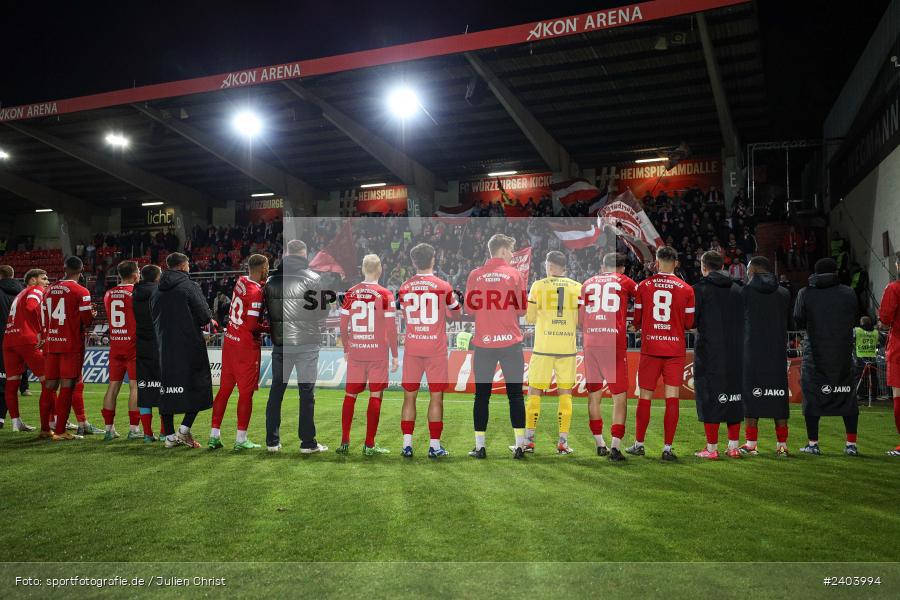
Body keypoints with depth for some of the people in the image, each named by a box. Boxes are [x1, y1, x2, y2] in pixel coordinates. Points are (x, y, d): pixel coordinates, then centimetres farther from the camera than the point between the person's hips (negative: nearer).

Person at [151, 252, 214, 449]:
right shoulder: (189, 286, -8)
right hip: (190, 346, -6)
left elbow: (155, 320, 14)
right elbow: (205, 316, -12)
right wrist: (209, 321, 8)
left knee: (167, 389, 9)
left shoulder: (157, 291, 11)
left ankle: (170, 436, 13)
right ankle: (184, 429, -4)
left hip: (165, 347, 6)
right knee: (198, 386, 4)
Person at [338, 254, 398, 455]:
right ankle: (369, 445, 8)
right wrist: (395, 356, -2)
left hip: (355, 352, 3)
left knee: (350, 395, 13)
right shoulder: (385, 294, -7)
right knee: (375, 396, 5)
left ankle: (344, 442, 16)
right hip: (378, 352, -3)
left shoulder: (351, 293, 3)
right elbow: (391, 328, -9)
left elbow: (343, 326, 6)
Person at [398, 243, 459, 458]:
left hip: (412, 347, 2)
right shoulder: (443, 287, -5)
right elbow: (456, 314, 9)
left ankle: (407, 444, 8)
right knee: (436, 397, 4)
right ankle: (434, 446, 6)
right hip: (436, 348, -2)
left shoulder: (404, 288, 1)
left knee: (409, 396, 8)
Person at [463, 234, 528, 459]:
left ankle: (480, 447, 11)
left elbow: (469, 309, 5)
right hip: (511, 342, -1)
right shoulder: (514, 274, -1)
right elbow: (522, 309, 0)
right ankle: (520, 446, 9)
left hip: (483, 343, 1)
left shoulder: (475, 275, 2)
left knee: (482, 396, 8)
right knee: (515, 395, 8)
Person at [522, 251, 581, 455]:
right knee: (565, 393, 9)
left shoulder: (539, 286, -3)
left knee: (535, 392, 6)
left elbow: (530, 319, -1)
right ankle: (563, 442, 8)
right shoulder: (578, 287, 4)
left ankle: (528, 440, 8)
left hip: (543, 347, -2)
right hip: (567, 348, 2)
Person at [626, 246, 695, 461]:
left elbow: (637, 320, 4)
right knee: (672, 398, 2)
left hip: (650, 348, 0)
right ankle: (667, 448, 3)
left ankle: (638, 444, 17)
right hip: (675, 349, 0)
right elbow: (689, 324, 2)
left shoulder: (643, 286, 0)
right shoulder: (686, 290, 0)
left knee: (645, 397, 8)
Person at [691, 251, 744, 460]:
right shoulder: (737, 289, 9)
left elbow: (691, 320, -10)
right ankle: (734, 446, 18)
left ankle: (711, 448, 2)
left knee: (709, 397, 0)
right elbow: (745, 320, 12)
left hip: (709, 352, -5)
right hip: (735, 353, 5)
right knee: (734, 397, 12)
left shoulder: (700, 289, -7)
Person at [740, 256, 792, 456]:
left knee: (751, 396, 3)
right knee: (779, 397, 8)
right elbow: (789, 323, 14)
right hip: (778, 355, 3)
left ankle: (751, 445, 4)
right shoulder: (784, 293, 6)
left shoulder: (745, 291, -5)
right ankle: (782, 445, 11)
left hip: (751, 353, -3)